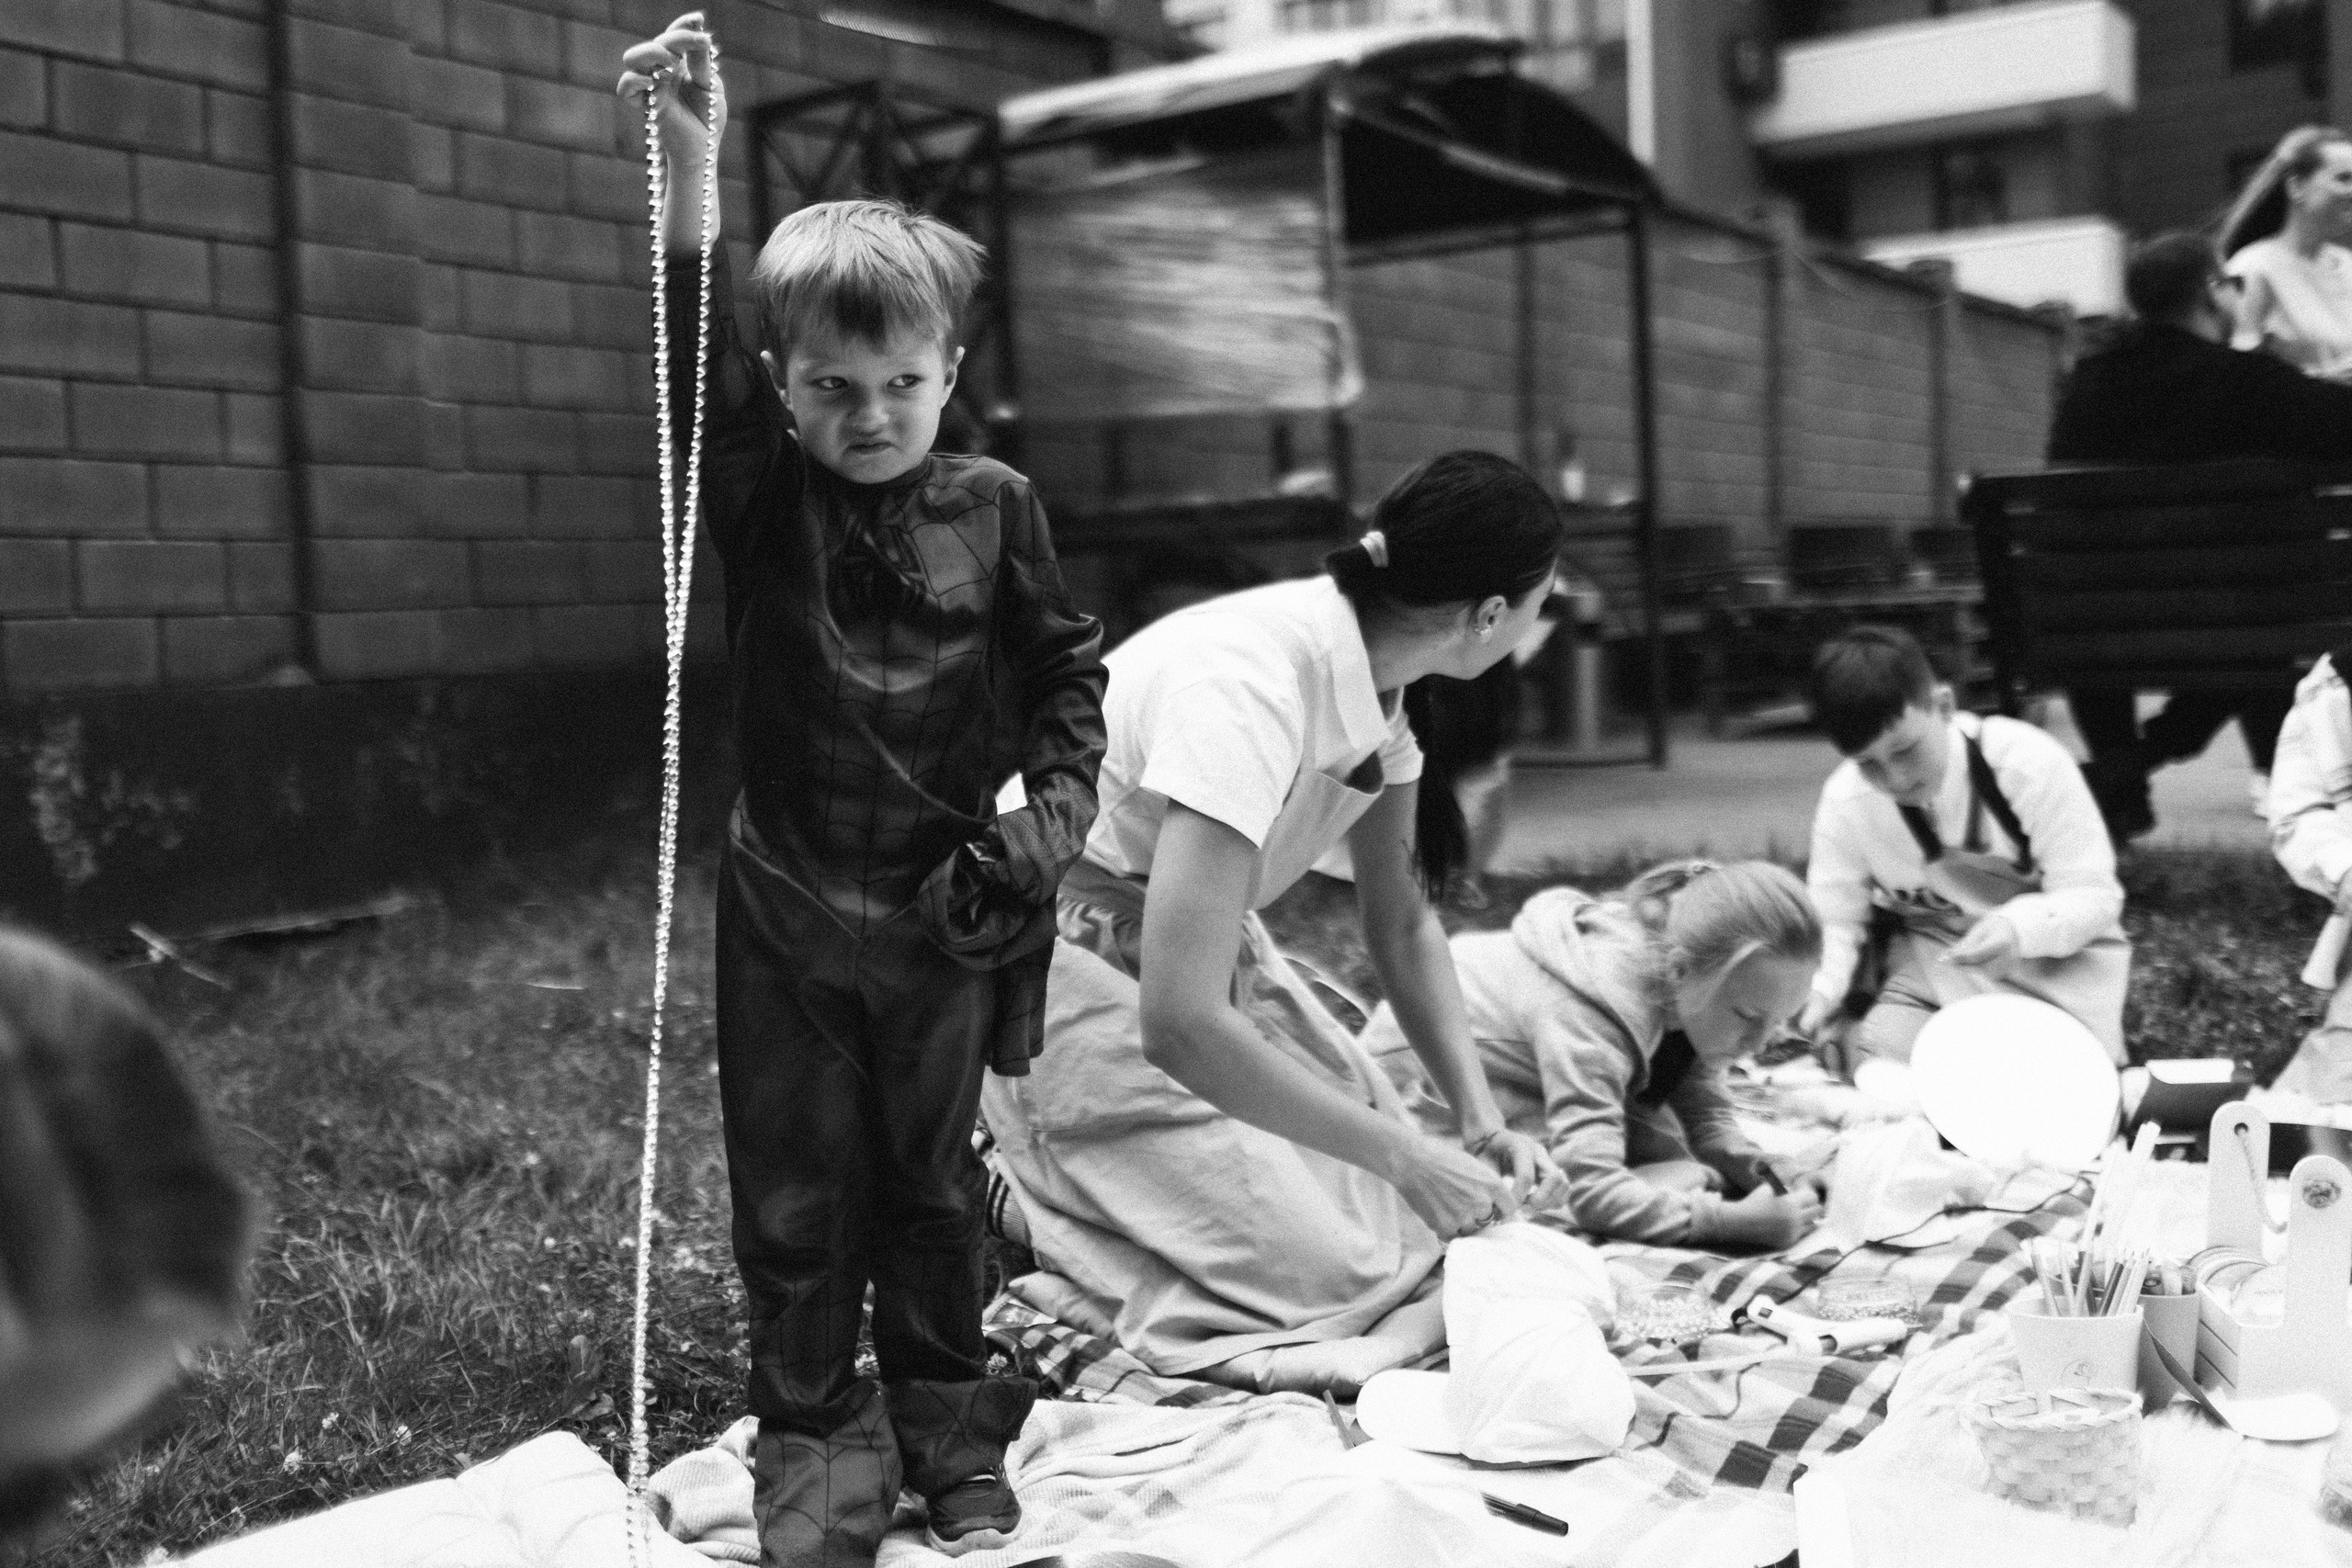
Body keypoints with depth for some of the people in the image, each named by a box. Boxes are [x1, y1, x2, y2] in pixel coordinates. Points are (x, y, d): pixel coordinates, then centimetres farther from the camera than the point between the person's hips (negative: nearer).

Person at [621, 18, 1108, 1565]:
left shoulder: (993, 507, -2)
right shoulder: (761, 494, -4)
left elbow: (1068, 668, 6)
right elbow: (693, 349, -19)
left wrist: (1057, 805, -7)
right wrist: (687, 162, -30)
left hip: (945, 905, 0)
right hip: (787, 906, 0)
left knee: (932, 1183, 14)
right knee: (794, 1200, 8)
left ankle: (953, 1439, 31)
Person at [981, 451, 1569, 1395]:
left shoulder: (1373, 673, -6)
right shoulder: (1247, 686, -34)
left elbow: (1402, 926, 5)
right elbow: (1179, 1027, -36)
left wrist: (1479, 1117, -6)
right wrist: (1400, 1154, -28)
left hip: (1194, 942, 9)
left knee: (1403, 1205, 6)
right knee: (1324, 1269, -11)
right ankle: (1010, 1202, 7)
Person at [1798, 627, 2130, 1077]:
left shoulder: (2029, 763, -22)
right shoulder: (1844, 801, -13)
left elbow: (2096, 896, -18)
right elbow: (1835, 919, -3)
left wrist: (2020, 927, -39)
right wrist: (1824, 989, -25)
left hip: (2052, 959, -2)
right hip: (1926, 966, 2)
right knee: (1875, 1070, -21)